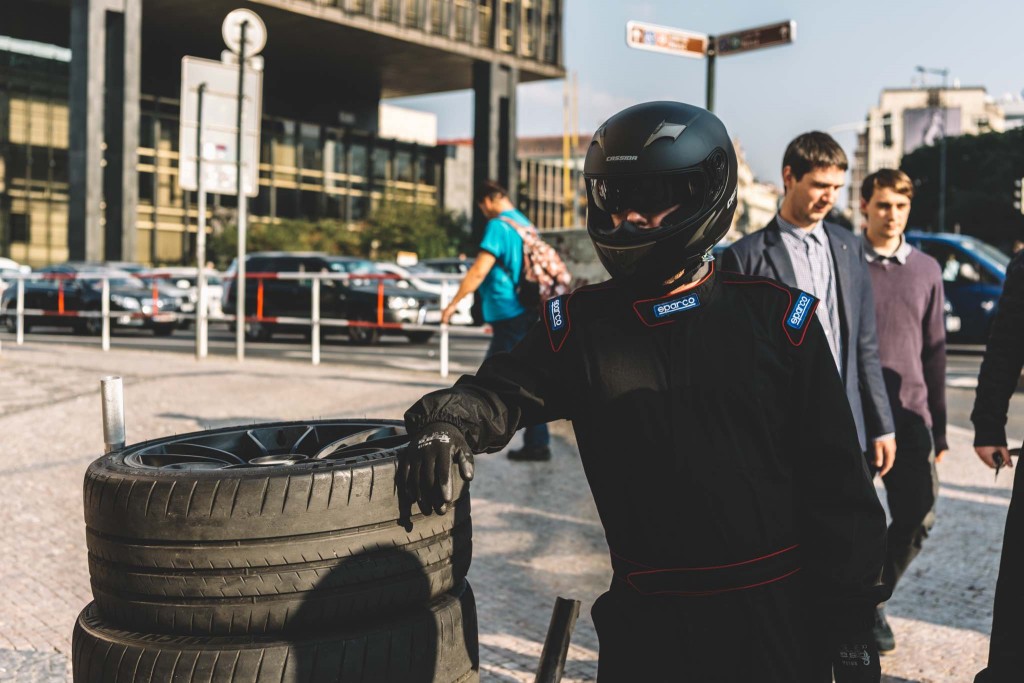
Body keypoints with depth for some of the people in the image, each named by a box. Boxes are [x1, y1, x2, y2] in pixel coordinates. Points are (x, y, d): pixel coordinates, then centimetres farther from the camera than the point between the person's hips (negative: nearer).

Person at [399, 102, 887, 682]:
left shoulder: (777, 321, -4)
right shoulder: (580, 326, 2)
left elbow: (837, 483, -2)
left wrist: (853, 622, -1)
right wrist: (448, 422, -28)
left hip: (778, 618, -1)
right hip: (645, 627, 2)